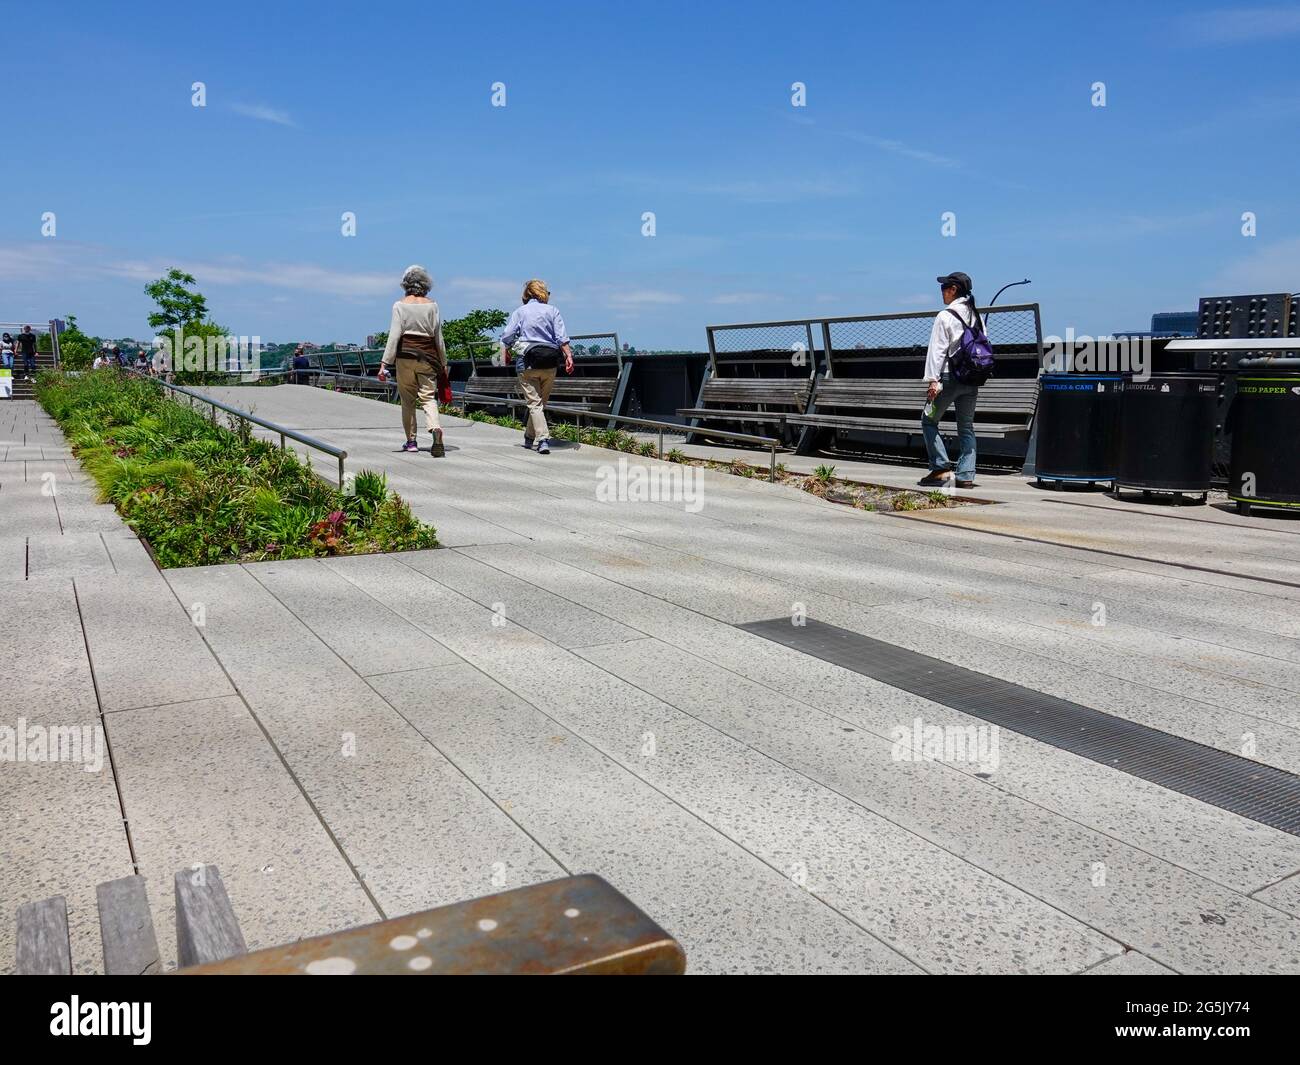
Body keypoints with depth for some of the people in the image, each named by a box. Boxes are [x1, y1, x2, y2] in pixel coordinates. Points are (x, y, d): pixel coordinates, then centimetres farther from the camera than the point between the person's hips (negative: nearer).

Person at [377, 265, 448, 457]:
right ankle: (435, 429, -27)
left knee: (407, 399, 11)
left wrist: (385, 362, -6)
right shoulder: (432, 305, 4)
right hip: (428, 356, 1)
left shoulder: (400, 305, -1)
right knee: (428, 397, 1)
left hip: (405, 355, -1)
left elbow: (394, 335, -7)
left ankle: (411, 441, 16)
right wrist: (443, 363, 14)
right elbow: (438, 337, 5)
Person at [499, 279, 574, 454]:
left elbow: (507, 337, 0)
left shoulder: (520, 312, 5)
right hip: (550, 364, 2)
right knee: (540, 402, 16)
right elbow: (562, 337, -4)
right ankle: (529, 438, 27)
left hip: (527, 362, -2)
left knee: (534, 403, -3)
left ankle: (543, 440, -18)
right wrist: (568, 356, -7)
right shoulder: (552, 311, 6)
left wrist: (507, 354, 16)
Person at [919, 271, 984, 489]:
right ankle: (965, 475, 6)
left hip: (949, 376, -6)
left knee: (928, 421, 7)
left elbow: (937, 350, -12)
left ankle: (941, 468, -2)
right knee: (966, 426, 10)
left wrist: (932, 380, -14)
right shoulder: (977, 316, 11)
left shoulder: (945, 316, -9)